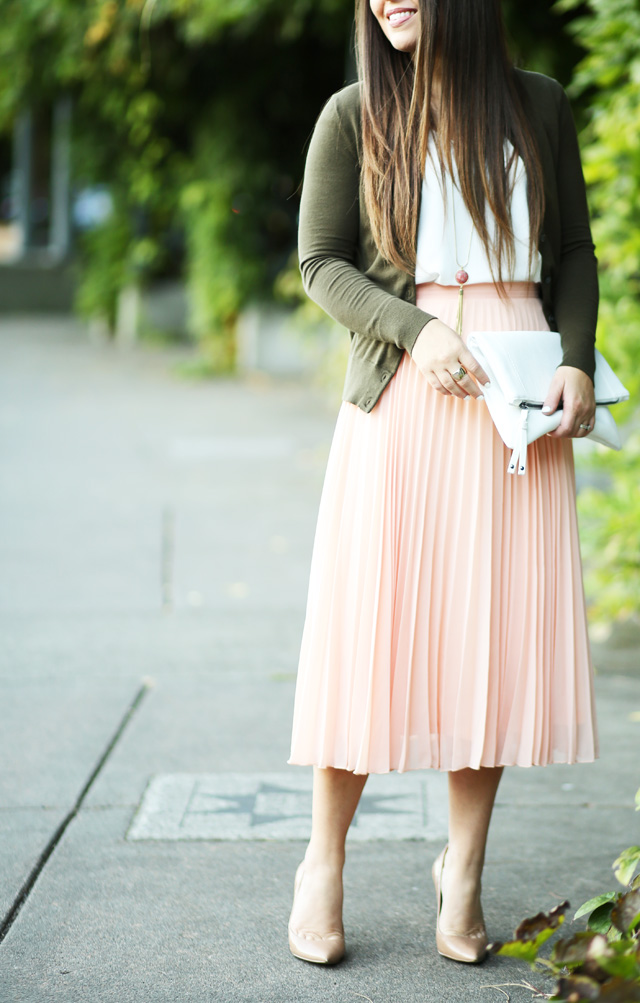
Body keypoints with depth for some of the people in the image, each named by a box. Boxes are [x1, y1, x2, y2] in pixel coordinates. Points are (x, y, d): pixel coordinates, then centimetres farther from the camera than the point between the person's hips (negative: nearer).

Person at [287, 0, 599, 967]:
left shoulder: (538, 105, 9)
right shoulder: (355, 114, 4)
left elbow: (573, 251, 13)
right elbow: (321, 262, 2)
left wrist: (577, 361, -2)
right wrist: (415, 331, -14)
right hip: (401, 385, -2)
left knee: (497, 626, 1)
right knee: (374, 621, -3)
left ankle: (463, 868, 13)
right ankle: (324, 863, 11)